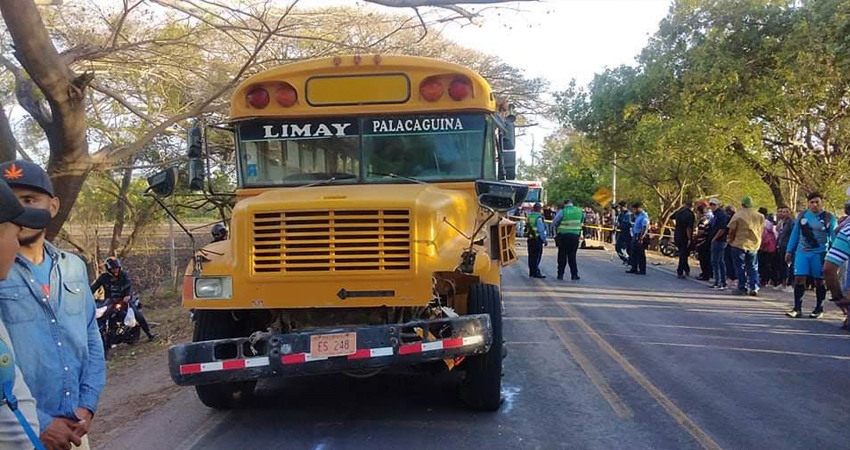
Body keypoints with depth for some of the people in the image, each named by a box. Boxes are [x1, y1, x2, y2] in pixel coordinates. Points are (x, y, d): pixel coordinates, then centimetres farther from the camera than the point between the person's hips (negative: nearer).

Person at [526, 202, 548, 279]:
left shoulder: (529, 216, 9)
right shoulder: (539, 217, -15)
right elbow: (541, 230, -16)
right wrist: (544, 239, -8)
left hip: (530, 238, 8)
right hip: (538, 239, -8)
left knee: (531, 256, 12)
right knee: (537, 256, -4)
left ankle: (531, 272, 17)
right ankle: (536, 272, -5)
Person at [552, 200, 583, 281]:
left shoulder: (563, 211, -7)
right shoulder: (579, 211, 5)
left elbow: (554, 223, -8)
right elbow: (581, 222, 13)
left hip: (563, 235, -2)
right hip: (575, 236, 2)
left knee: (562, 256, 8)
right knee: (572, 256, 10)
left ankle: (560, 274, 9)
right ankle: (574, 275, 5)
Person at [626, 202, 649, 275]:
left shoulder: (644, 216, -16)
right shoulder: (637, 216, 15)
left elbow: (644, 228, -23)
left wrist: (641, 239, -26)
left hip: (640, 237, -10)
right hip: (635, 236, 10)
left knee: (641, 255, -3)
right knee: (633, 254, 14)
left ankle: (642, 270, 3)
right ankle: (634, 269, 23)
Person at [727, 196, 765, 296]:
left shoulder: (738, 215, -11)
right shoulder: (760, 216, 2)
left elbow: (732, 230, -7)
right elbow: (761, 230, 9)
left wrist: (729, 239, 9)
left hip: (739, 244, -4)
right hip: (754, 245, 4)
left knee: (740, 267, 5)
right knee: (753, 267, 11)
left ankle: (742, 288, 5)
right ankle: (754, 288, 4)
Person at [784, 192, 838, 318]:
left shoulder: (829, 218, 1)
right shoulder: (802, 216, 9)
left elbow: (834, 237, 3)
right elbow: (795, 234, 14)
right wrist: (789, 251, 11)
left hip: (819, 253, -2)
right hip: (802, 252, 2)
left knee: (819, 281, 5)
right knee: (799, 278, -6)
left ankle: (819, 308, 18)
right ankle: (797, 309, -4)